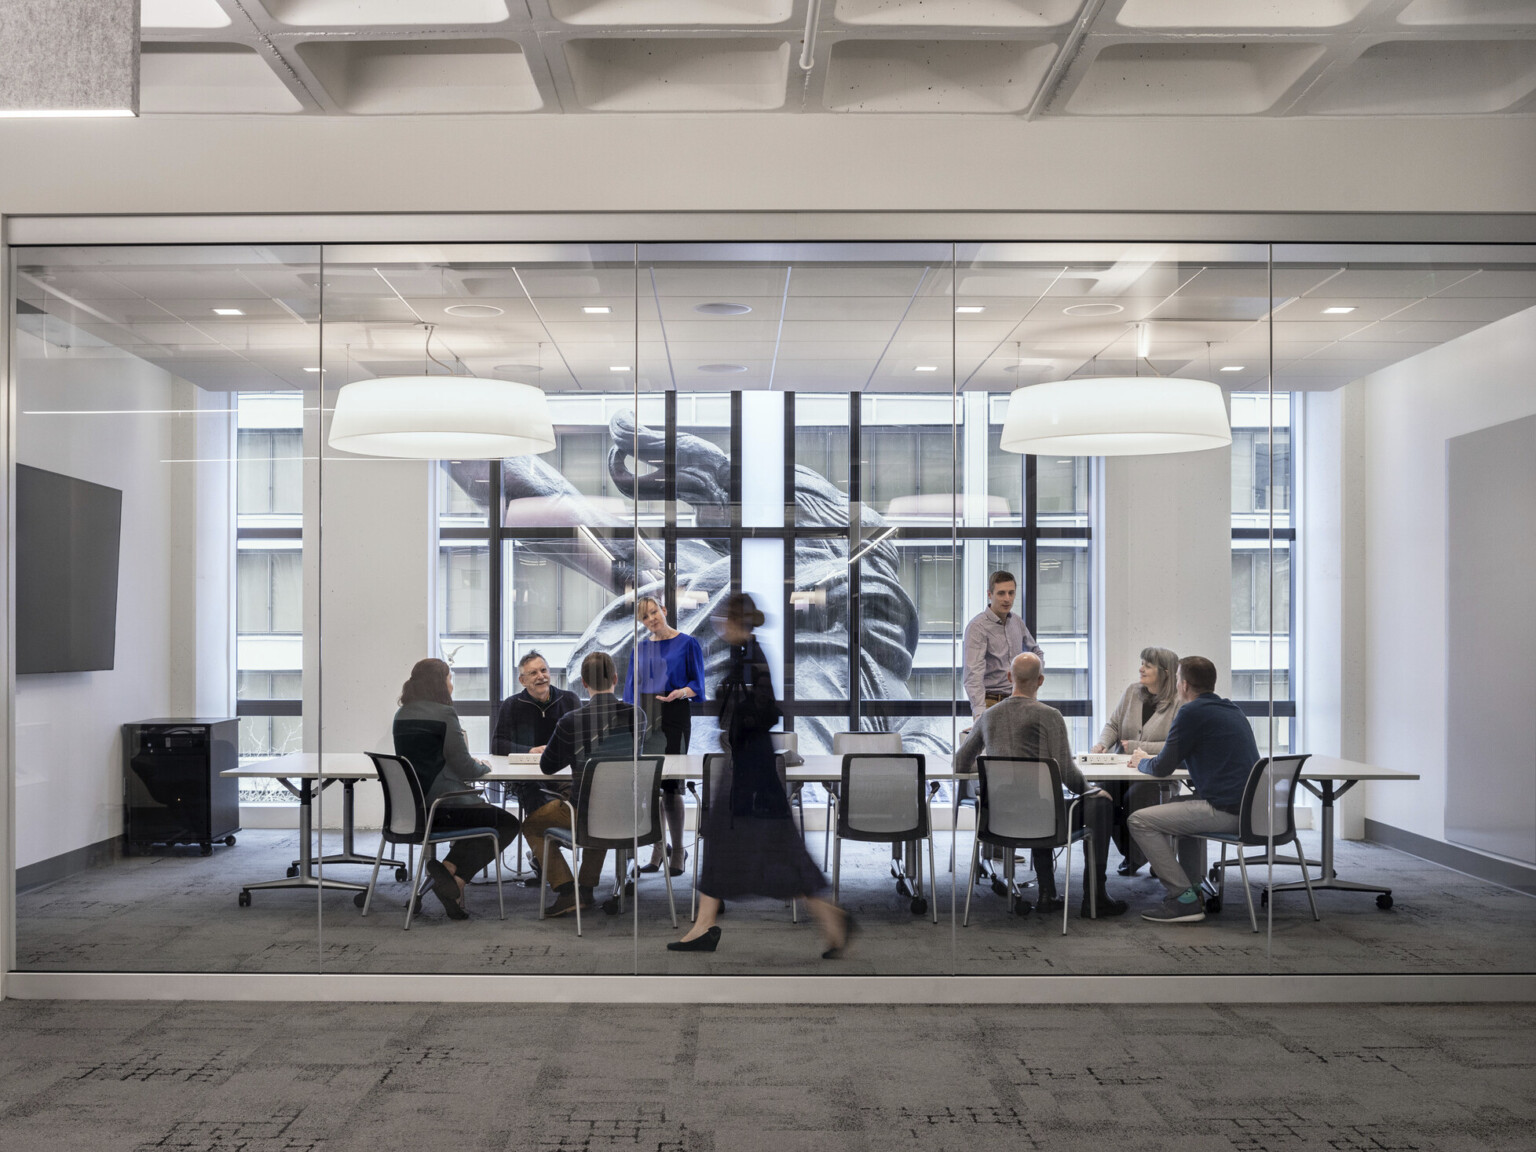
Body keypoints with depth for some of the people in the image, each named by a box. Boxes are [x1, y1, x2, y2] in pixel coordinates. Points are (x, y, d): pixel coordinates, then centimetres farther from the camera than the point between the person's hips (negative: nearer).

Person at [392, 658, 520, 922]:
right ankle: (455, 877, -3)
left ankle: (448, 869, 7)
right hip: (441, 808, -8)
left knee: (490, 818, 27)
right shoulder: (444, 715, -15)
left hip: (409, 808, 8)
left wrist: (472, 764, 18)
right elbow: (465, 770, -15)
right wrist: (483, 767, 7)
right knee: (508, 824, 11)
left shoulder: (401, 715, 8)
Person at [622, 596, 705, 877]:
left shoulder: (687, 644, 1)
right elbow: (631, 688, 16)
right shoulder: (640, 649, 14)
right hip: (644, 717, 5)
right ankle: (657, 852, 12)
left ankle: (678, 853, 1)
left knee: (670, 782, -8)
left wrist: (681, 692, -22)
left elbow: (697, 684, -1)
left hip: (673, 717, -5)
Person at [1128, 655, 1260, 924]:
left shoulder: (1192, 713, -9)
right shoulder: (1232, 710, 19)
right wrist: (1151, 759, 34)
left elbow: (1163, 768, -7)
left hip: (1226, 810, -10)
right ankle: (1192, 888, 28)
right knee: (1176, 805, 32)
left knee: (1140, 821, -6)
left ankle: (1184, 899, -6)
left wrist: (1141, 762, 15)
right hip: (1249, 807, 10)